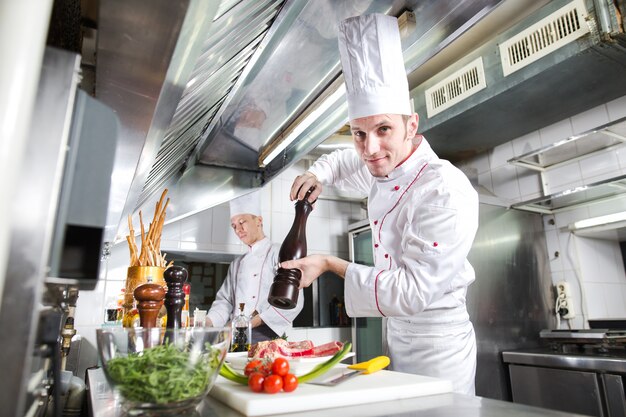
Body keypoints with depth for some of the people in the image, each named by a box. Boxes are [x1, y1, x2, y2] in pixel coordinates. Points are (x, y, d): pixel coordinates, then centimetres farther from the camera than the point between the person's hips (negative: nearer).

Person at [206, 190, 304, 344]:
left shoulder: (278, 254, -1)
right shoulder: (236, 264, 21)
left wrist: (252, 323, -15)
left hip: (266, 336, -6)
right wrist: (207, 323, 0)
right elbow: (225, 301, 19)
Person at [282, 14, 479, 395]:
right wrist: (318, 173, -2)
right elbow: (349, 164, 21)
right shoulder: (382, 170, -2)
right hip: (396, 336, 8)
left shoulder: (447, 192, -28)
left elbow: (411, 291, -29)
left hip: (437, 349, -8)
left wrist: (331, 264, -24)